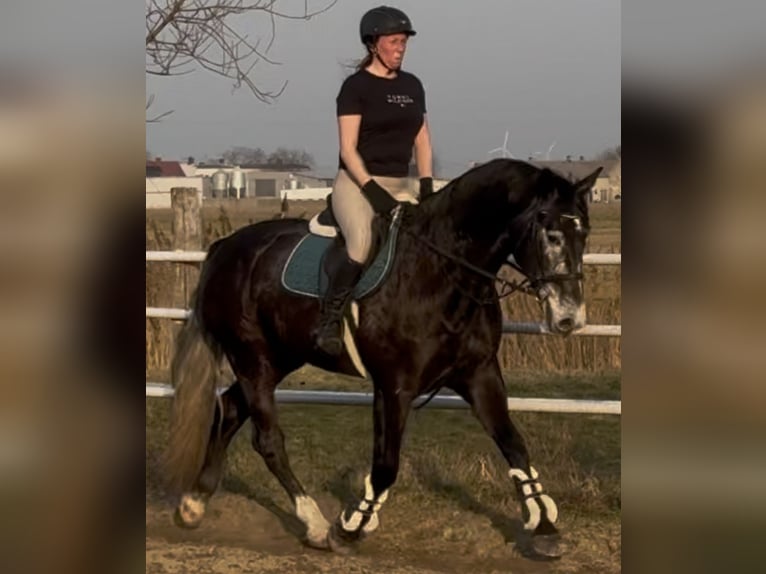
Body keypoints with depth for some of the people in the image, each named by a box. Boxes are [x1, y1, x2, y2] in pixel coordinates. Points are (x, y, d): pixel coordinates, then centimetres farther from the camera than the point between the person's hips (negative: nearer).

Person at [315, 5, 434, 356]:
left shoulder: (412, 86, 14)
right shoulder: (356, 86, -4)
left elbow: (422, 142, 16)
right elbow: (348, 148, -10)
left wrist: (427, 184, 0)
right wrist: (373, 189, -20)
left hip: (400, 186, 6)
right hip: (357, 183, -6)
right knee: (362, 246, -33)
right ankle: (330, 320, -21)